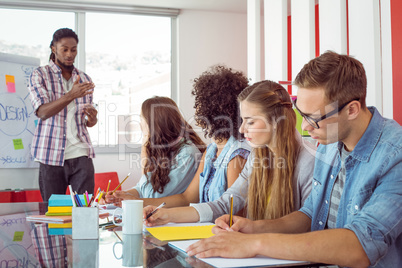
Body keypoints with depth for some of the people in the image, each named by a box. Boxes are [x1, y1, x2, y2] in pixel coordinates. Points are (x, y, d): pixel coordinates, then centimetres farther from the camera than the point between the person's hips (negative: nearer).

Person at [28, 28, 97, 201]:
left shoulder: (84, 79, 14)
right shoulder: (39, 75, 3)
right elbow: (42, 112, -13)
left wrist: (92, 119, -4)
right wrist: (71, 95, -26)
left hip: (80, 153, 2)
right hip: (51, 154, -2)